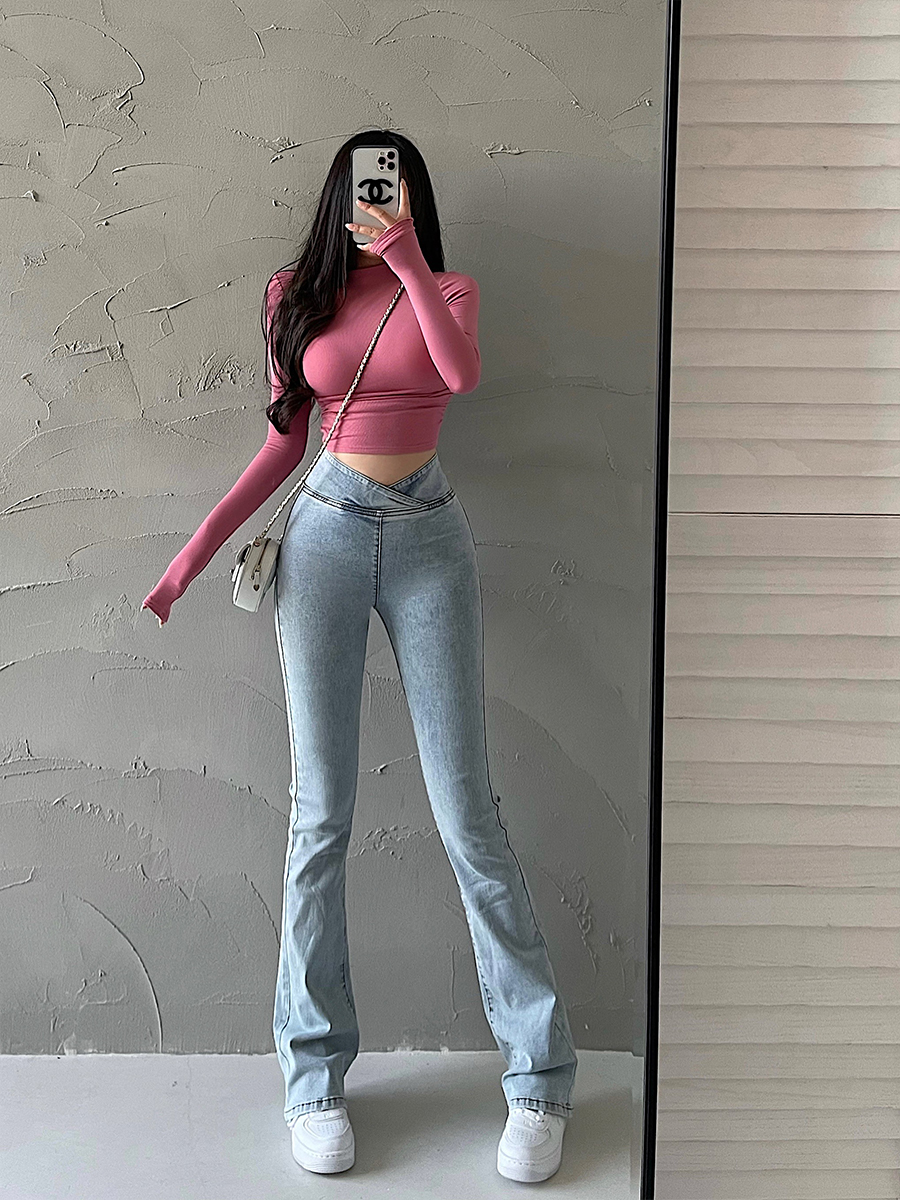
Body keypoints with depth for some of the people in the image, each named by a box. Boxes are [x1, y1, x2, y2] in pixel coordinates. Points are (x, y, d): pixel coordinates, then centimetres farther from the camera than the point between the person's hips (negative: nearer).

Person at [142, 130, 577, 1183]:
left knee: (465, 809, -4)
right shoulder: (298, 294, 12)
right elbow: (285, 443, 12)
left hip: (428, 540, -1)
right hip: (325, 535, 1)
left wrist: (406, 258, -17)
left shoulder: (445, 289, 8)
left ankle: (539, 1077, 7)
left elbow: (462, 372, -15)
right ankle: (314, 1076, 12)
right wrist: (198, 549, 4)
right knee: (321, 810, 0)